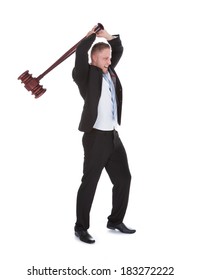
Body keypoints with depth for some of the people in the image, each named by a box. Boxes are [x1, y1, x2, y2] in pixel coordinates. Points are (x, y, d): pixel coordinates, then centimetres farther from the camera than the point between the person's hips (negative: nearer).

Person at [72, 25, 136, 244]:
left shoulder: (108, 71, 13)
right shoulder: (86, 75, -8)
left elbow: (119, 50, 25)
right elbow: (81, 52, -25)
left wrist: (108, 36, 9)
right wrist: (93, 34, -9)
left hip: (113, 136, 8)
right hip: (96, 137, -8)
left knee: (123, 178, 15)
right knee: (89, 183, 0)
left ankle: (115, 221, 30)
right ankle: (81, 228, 13)